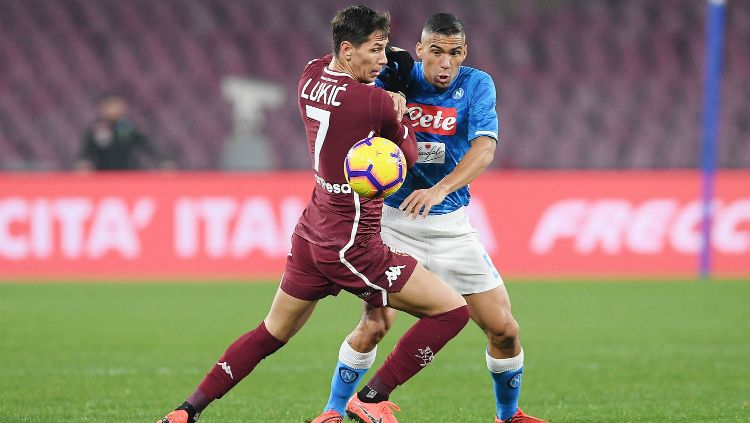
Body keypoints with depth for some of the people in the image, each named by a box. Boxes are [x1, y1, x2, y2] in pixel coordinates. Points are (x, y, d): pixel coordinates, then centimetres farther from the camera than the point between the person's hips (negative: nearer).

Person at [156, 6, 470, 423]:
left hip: (313, 231, 8)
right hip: (353, 247, -8)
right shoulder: (375, 102, -19)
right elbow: (410, 155, -2)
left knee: (272, 332, 23)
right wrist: (400, 115, 15)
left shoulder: (311, 76, 1)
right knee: (452, 310, -2)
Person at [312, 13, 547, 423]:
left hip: (450, 225, 2)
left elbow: (485, 148, -21)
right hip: (393, 219, -2)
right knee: (376, 322, -16)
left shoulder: (476, 85, -7)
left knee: (503, 329, -1)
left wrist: (440, 190, -38)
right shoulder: (396, 78, -7)